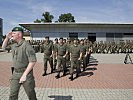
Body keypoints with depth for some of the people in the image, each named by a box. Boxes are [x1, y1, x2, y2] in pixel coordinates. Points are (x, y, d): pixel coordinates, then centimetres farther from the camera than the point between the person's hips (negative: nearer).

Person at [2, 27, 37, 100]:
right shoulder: (13, 45, 6)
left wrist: (24, 74, -22)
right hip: (15, 73, 7)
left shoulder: (26, 46, -18)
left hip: (26, 72, -6)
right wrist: (7, 38, 6)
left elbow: (33, 61, -22)